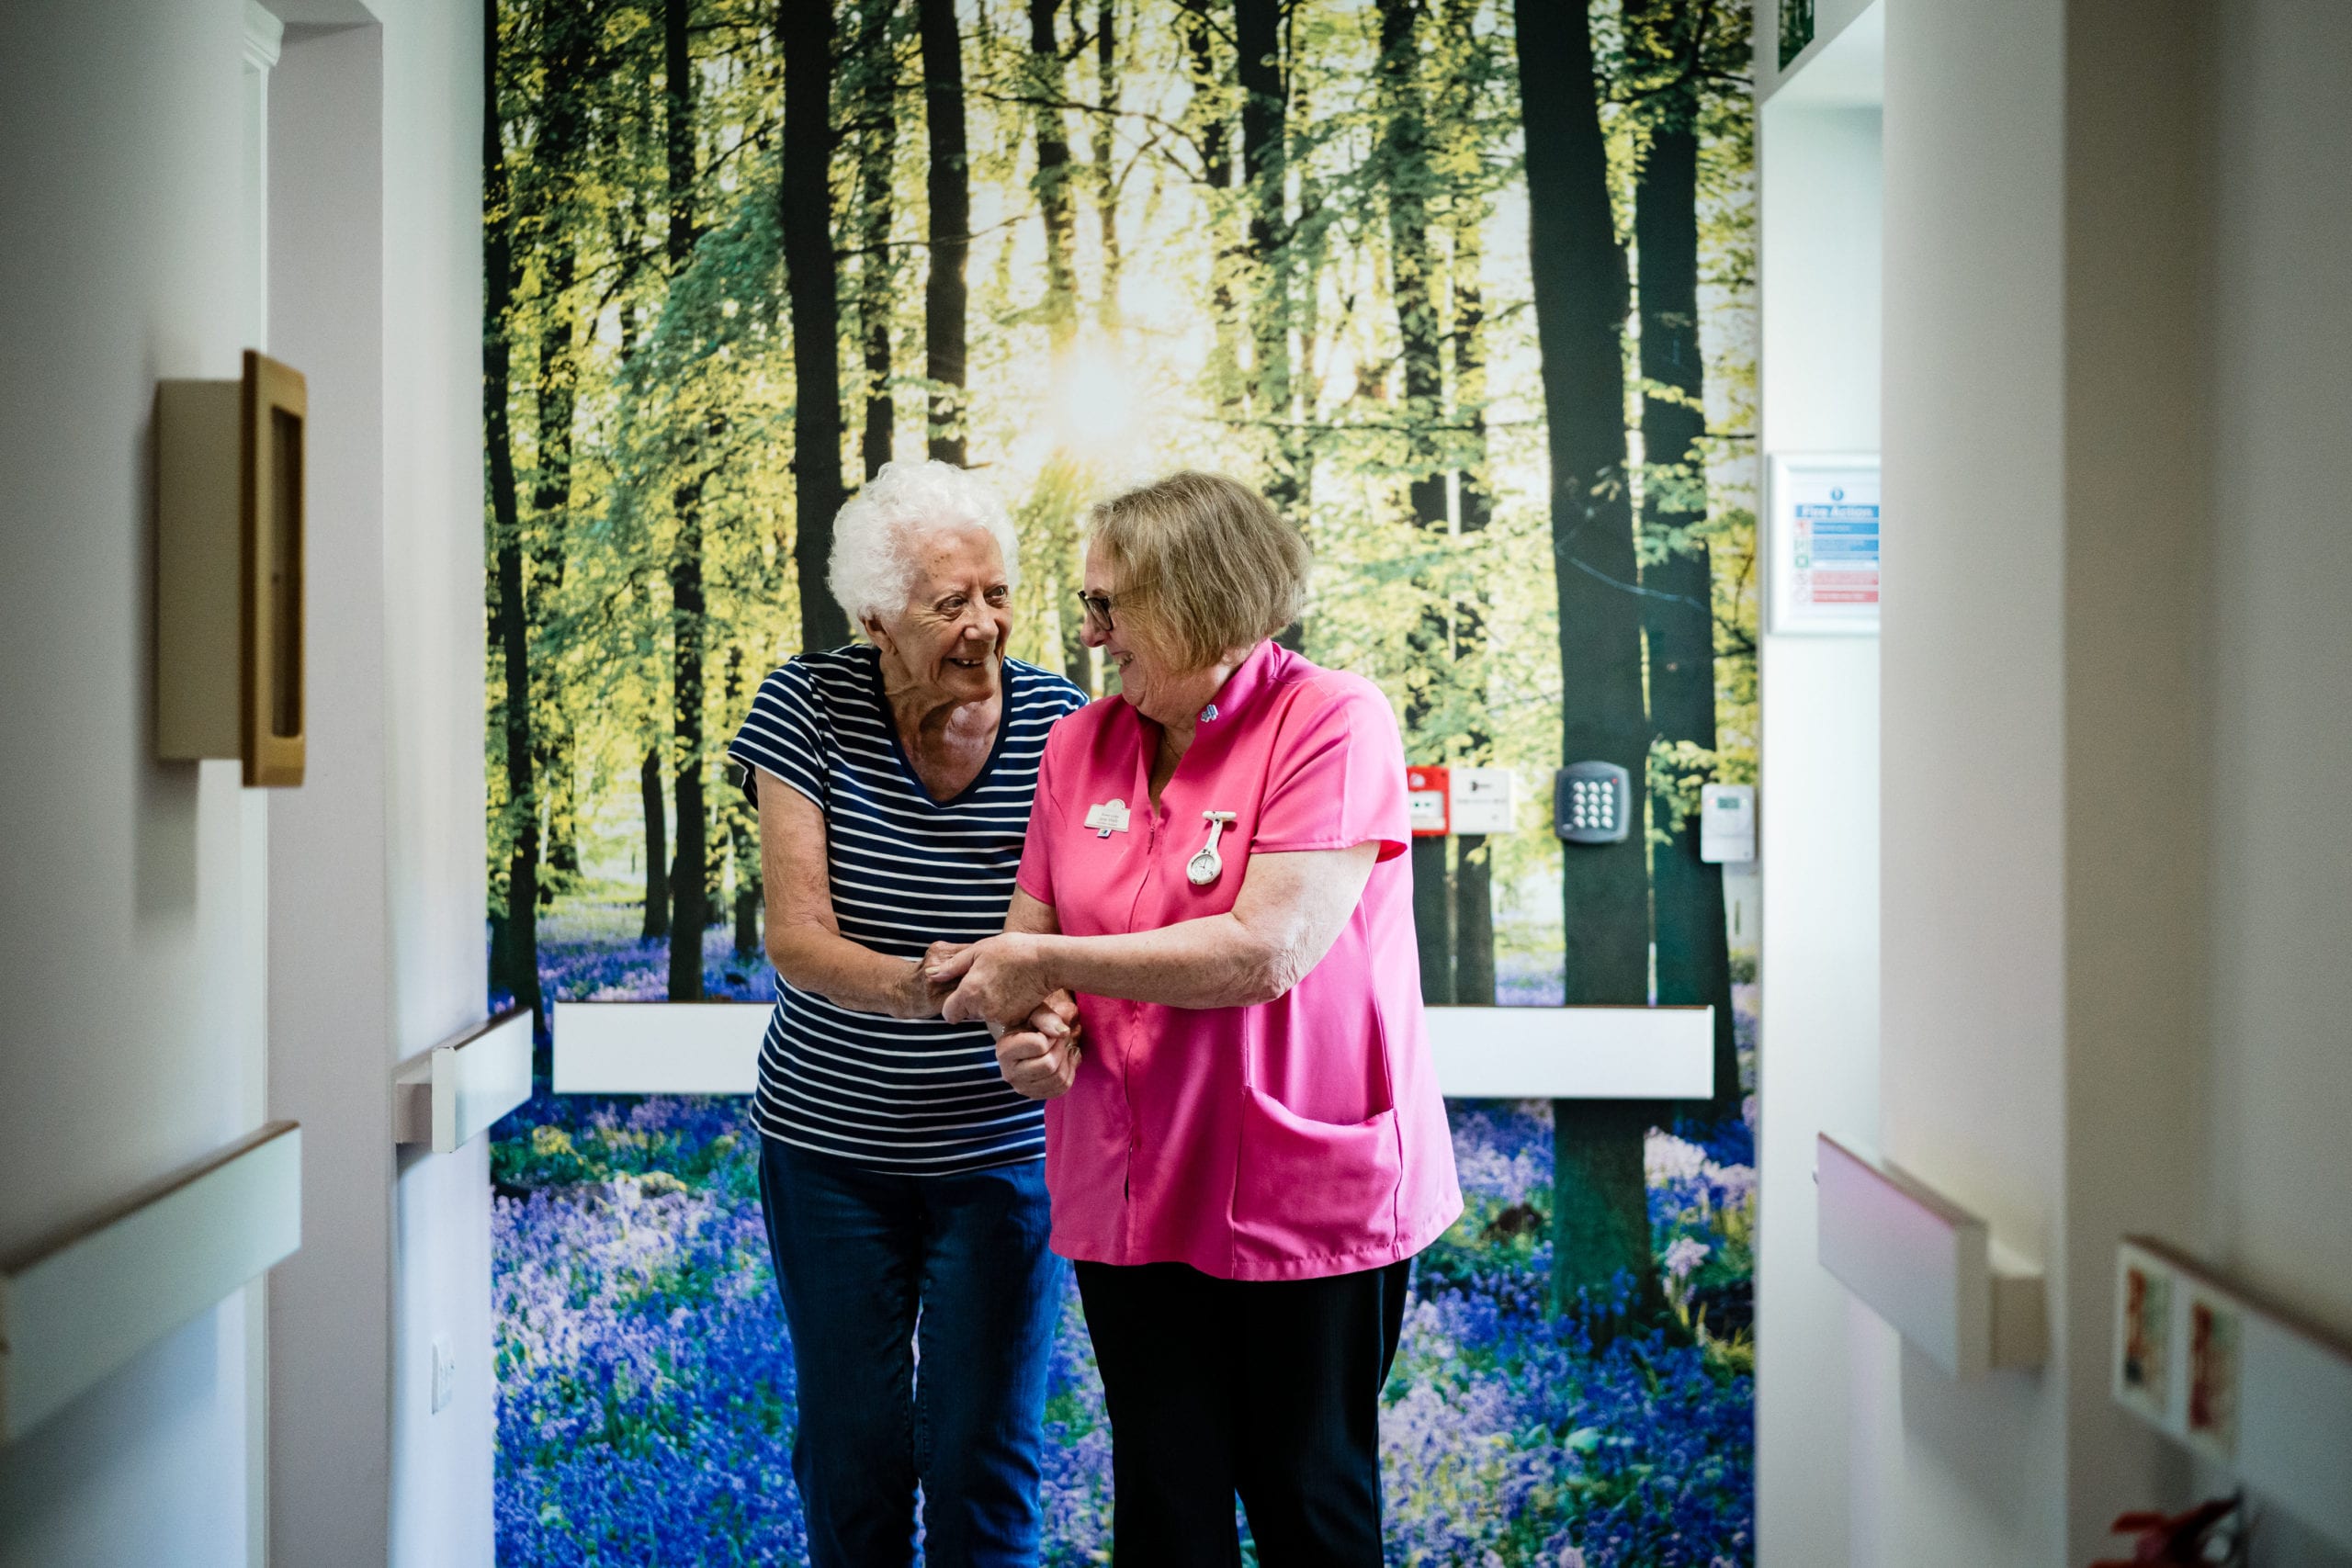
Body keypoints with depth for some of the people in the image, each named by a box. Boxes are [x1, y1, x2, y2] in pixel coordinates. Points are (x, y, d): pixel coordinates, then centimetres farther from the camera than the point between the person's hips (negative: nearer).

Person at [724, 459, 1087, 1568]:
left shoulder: (1059, 723, -10)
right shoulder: (807, 707, -10)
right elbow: (795, 937, -17)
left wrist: (1049, 1004, -37)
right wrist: (908, 986, -38)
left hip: (1002, 1145, 0)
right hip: (830, 1141, 1)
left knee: (984, 1457, 3)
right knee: (851, 1449, 11)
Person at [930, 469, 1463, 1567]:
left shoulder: (1333, 722, -12)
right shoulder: (1079, 746, 7)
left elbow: (1265, 951, -21)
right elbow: (1030, 939, 12)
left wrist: (1045, 964, -15)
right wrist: (1028, 1032, -11)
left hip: (1305, 1196, -5)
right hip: (1132, 1192, 5)